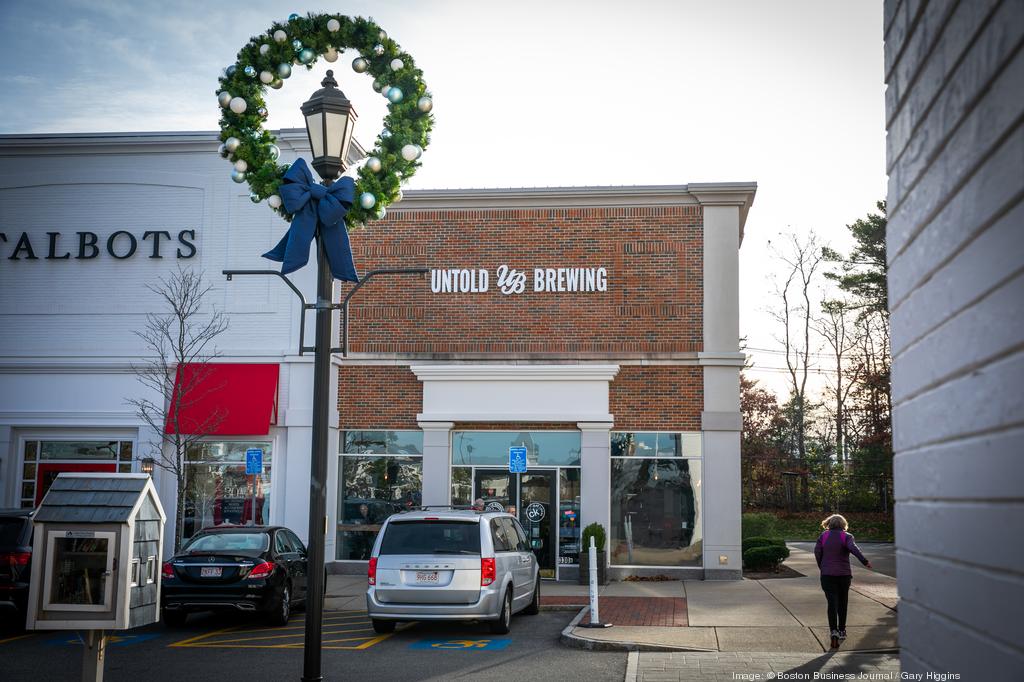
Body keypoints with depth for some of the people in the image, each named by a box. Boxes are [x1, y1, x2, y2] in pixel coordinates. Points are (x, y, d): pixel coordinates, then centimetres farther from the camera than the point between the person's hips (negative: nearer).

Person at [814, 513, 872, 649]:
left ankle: (833, 630, -24)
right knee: (842, 603, 16)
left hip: (827, 575, 0)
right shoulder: (846, 536, -2)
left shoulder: (823, 536, 2)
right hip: (844, 575, 0)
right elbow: (853, 548, -20)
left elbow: (817, 552, -3)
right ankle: (842, 631, 27)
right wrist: (865, 561, -27)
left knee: (832, 602, -5)